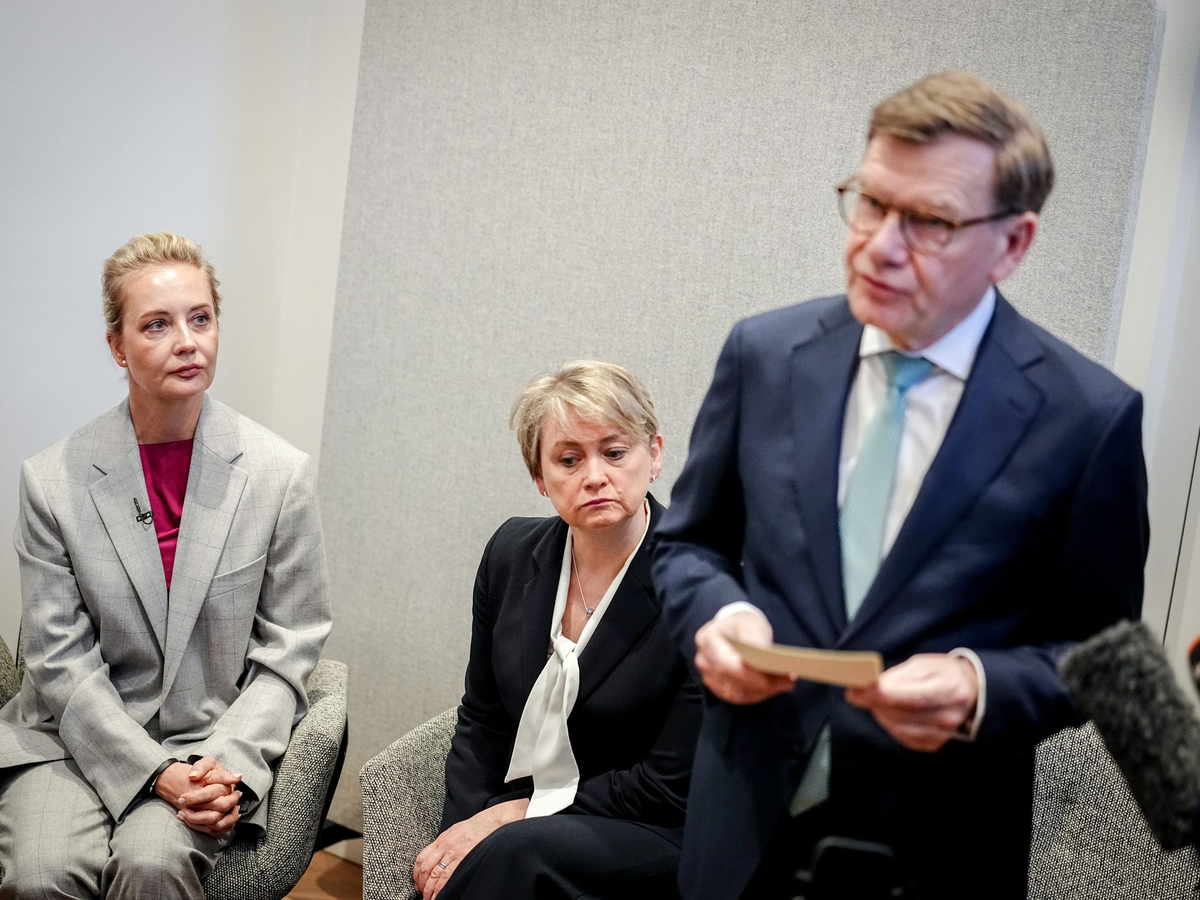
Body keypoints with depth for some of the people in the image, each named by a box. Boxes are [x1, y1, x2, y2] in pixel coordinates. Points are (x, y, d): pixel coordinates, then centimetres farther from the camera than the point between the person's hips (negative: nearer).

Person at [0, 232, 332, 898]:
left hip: (217, 738, 0)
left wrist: (228, 761, -14)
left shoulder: (280, 472, -4)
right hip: (77, 736, 1)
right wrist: (154, 770, -16)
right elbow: (59, 659, -4)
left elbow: (289, 648, -1)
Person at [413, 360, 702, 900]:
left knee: (519, 851, -32)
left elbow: (670, 787, -13)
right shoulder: (513, 553, 2)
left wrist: (517, 812, -13)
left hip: (648, 838, -3)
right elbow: (481, 719, 9)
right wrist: (461, 830, -7)